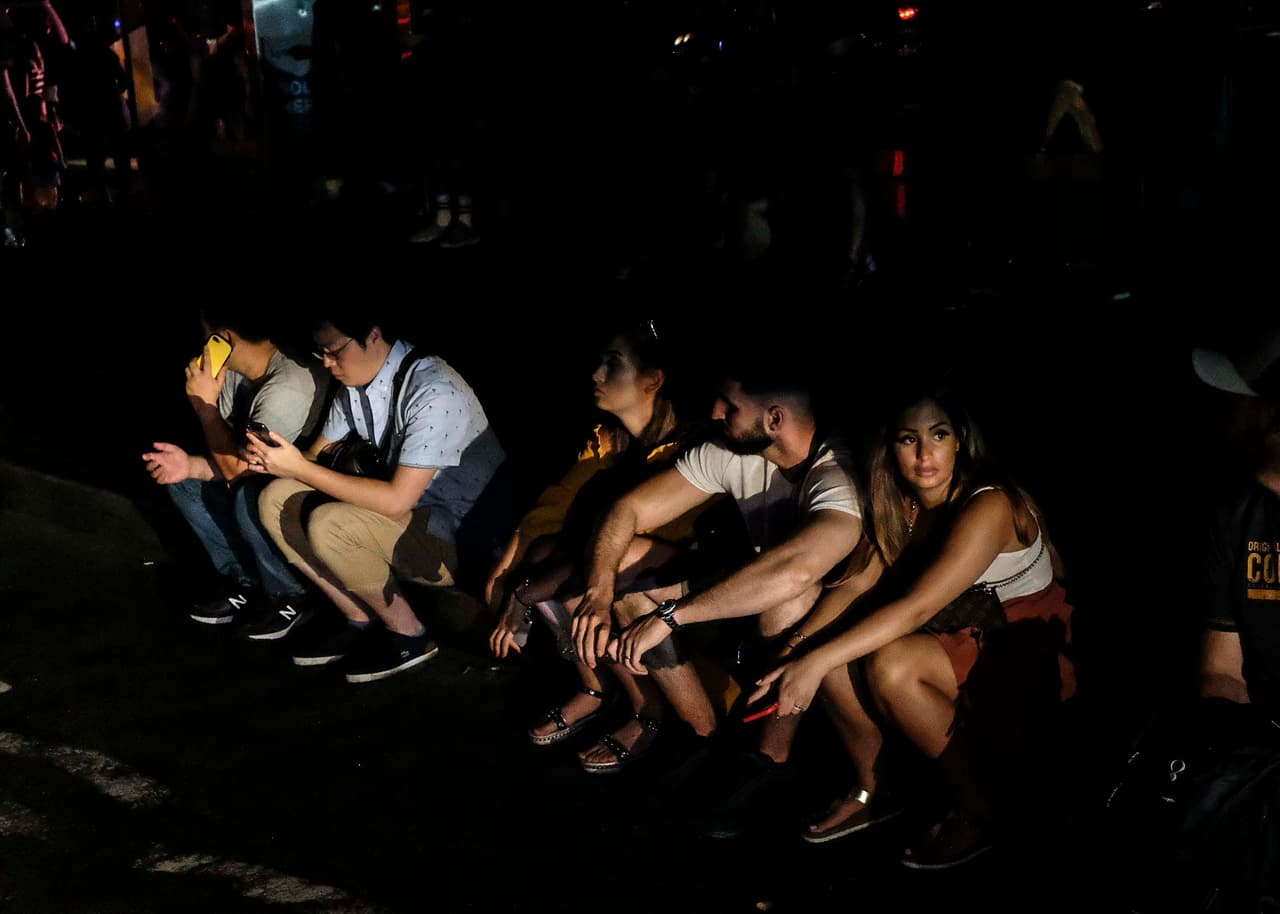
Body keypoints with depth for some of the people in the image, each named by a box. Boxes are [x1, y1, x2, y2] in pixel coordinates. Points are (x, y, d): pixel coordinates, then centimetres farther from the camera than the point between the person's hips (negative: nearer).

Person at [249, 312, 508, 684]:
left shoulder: (432, 392, -26)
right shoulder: (353, 384, 0)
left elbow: (397, 499, -29)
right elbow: (318, 455, 11)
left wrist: (300, 469, -25)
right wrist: (275, 459, -12)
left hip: (463, 538, -8)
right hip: (414, 516, 8)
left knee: (328, 525, -28)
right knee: (277, 499, -2)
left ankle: (409, 636, -6)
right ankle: (360, 621, 6)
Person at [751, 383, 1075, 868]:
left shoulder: (988, 507, -25)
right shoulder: (898, 506, -1)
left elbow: (916, 608, -32)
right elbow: (853, 585, -7)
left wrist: (816, 662, -36)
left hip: (1032, 652, -7)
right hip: (962, 641, 7)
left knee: (891, 664, -30)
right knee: (836, 653, -15)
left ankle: (973, 813, -12)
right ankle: (874, 791, 8)